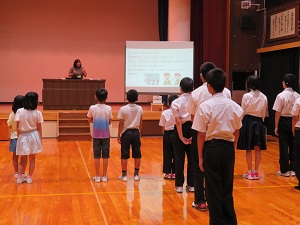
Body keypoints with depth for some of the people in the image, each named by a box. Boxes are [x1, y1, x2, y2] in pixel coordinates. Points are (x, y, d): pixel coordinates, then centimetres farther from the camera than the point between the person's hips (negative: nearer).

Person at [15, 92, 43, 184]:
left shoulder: (19, 111, -7)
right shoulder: (37, 113, -7)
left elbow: (17, 127, -5)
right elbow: (39, 128, -2)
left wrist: (19, 137, 6)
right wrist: (40, 138, 9)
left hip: (23, 137, 1)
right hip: (33, 136, -1)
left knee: (23, 159, 14)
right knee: (32, 159, 11)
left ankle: (20, 177, 13)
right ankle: (29, 177, 13)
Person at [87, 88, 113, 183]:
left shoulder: (92, 108, -7)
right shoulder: (108, 108, -5)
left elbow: (90, 120, 6)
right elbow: (109, 122, 3)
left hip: (96, 135, 0)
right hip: (106, 135, 0)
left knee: (97, 156, 5)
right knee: (105, 156, 6)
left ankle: (97, 176, 8)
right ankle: (104, 176, 10)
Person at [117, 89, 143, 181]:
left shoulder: (123, 109, -10)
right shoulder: (140, 109, 0)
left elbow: (121, 124, -9)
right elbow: (141, 123, 6)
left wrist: (118, 135, -1)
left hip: (126, 132, -3)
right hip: (136, 132, 3)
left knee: (124, 155, 4)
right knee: (137, 155, 9)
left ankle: (124, 175, 8)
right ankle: (136, 174, 14)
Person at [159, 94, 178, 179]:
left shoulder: (165, 113, -6)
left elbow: (163, 127, -2)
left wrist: (165, 135, 11)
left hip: (168, 134, 0)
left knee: (167, 154, 9)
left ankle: (168, 173, 14)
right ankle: (174, 173, 14)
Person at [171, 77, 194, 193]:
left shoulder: (176, 102, -6)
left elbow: (178, 121, -11)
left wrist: (181, 137, -9)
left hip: (181, 129, -1)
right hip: (193, 128, 1)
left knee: (179, 157, 6)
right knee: (192, 157, 9)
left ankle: (179, 185, 9)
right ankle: (191, 185, 15)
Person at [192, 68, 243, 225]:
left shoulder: (205, 106, -12)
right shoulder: (234, 106, 1)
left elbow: (201, 135, -10)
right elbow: (236, 132, 8)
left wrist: (200, 157, -2)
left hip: (212, 148, -4)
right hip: (228, 148, 4)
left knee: (213, 189, 8)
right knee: (227, 188, 16)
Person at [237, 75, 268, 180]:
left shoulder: (246, 96, -10)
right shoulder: (264, 97, 1)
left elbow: (243, 112, -6)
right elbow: (264, 113, 6)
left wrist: (240, 123, 6)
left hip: (248, 121, -3)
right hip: (259, 122, 3)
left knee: (248, 149, 4)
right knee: (258, 149, 7)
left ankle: (250, 172, 7)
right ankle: (256, 172, 12)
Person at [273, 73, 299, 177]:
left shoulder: (281, 95, -12)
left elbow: (278, 113, -11)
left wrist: (276, 126, -3)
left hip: (283, 122, -4)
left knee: (283, 146, 3)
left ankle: (284, 170, 8)